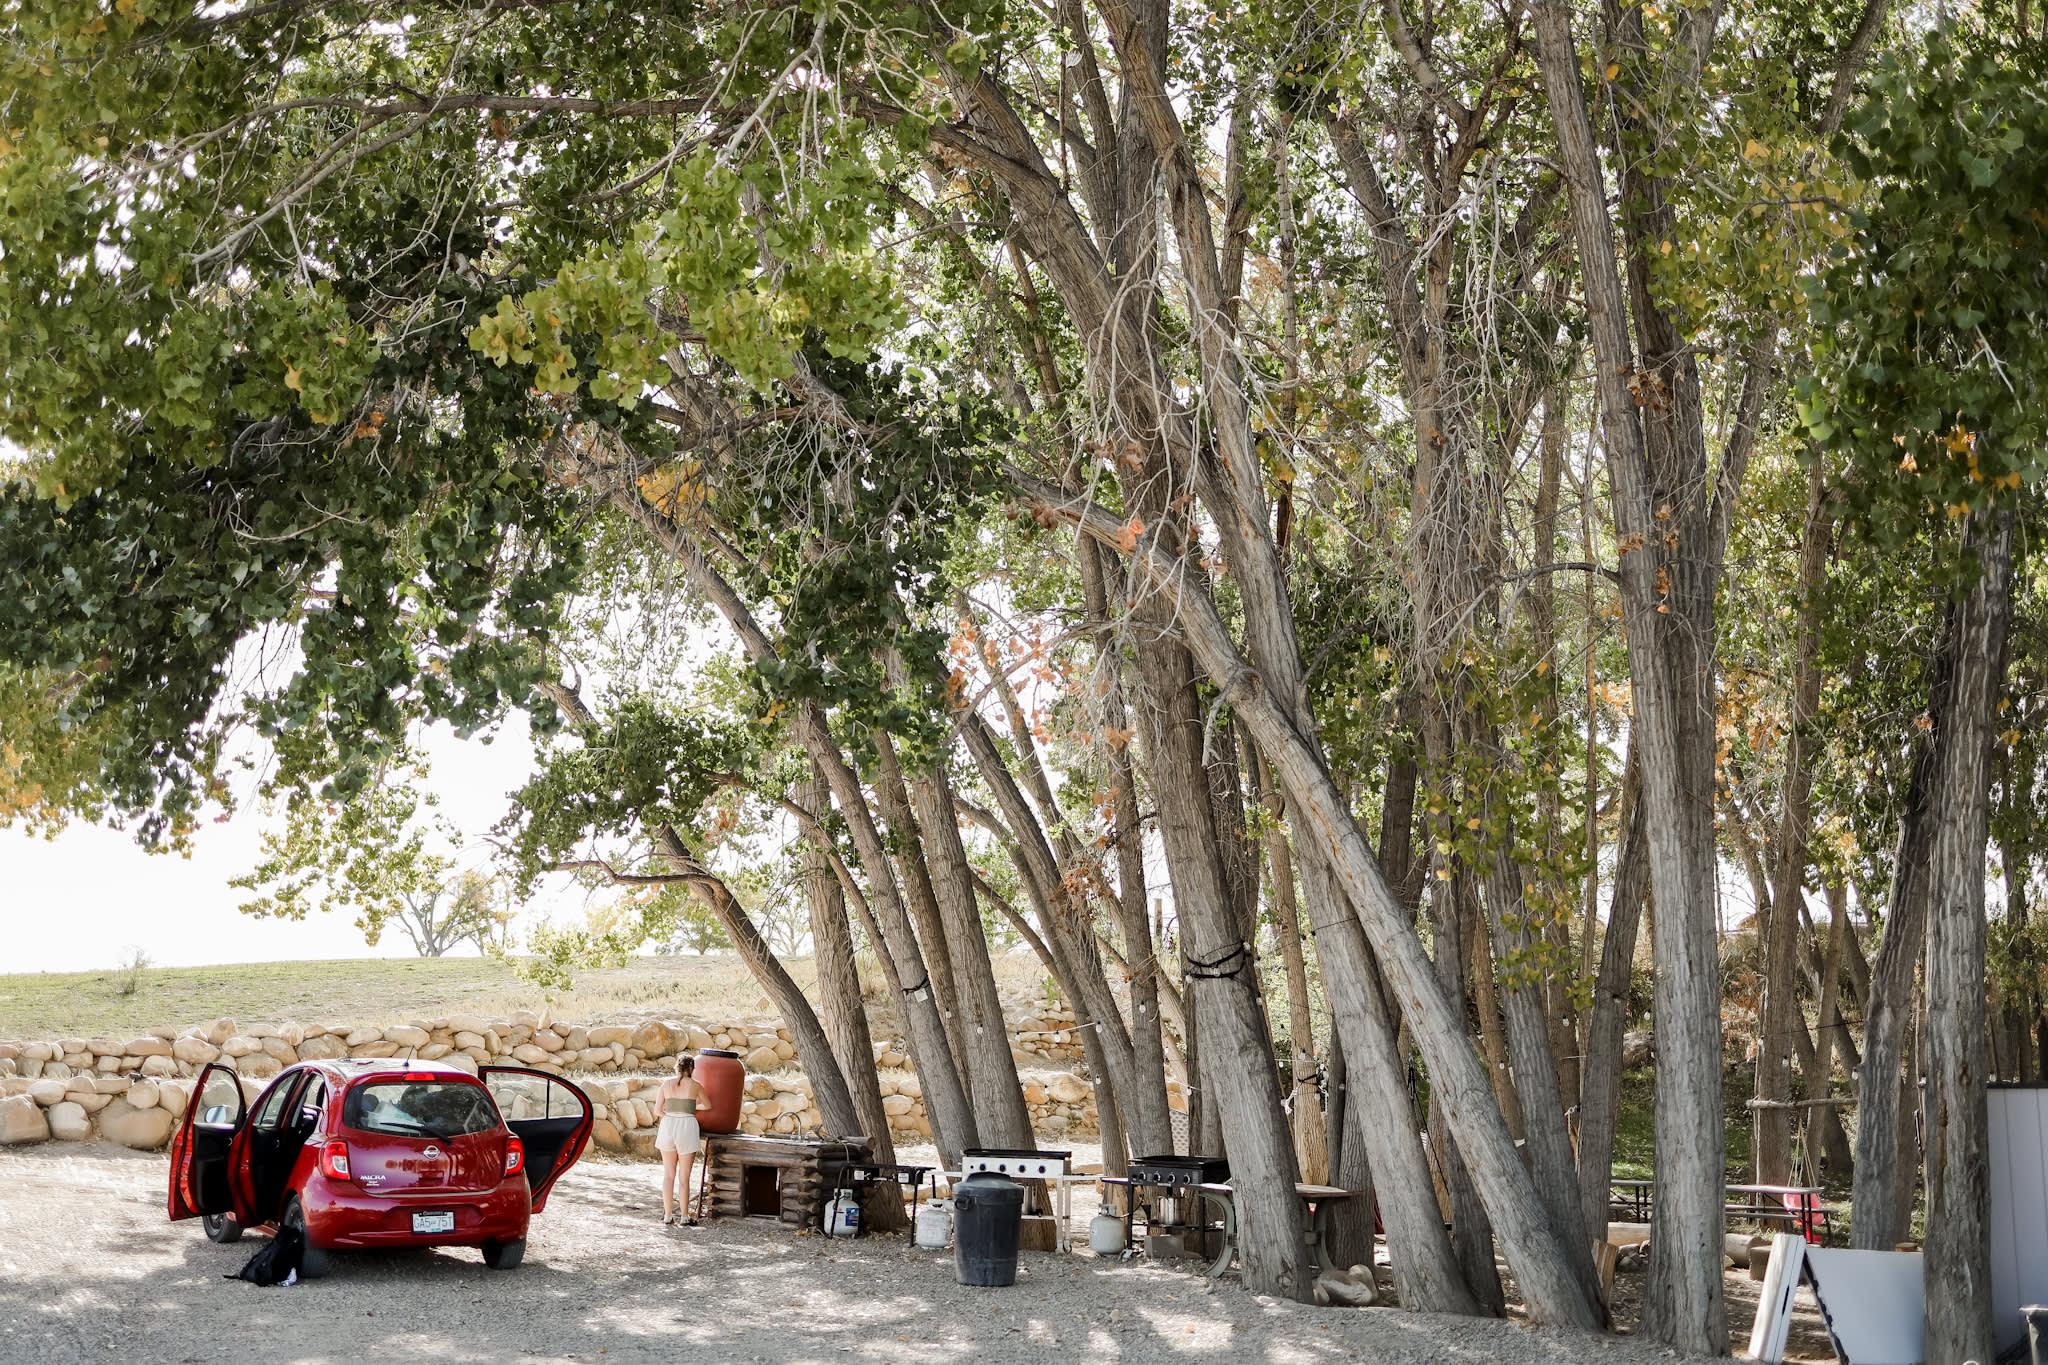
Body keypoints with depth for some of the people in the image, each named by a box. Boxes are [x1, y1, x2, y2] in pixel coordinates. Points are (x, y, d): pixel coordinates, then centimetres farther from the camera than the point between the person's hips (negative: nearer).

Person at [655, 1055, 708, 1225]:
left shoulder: (666, 1083, 7)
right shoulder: (695, 1085, 1)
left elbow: (658, 1110, 7)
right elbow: (708, 1105, 16)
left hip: (668, 1124, 3)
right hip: (687, 1127, -3)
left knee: (668, 1174, 11)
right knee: (684, 1176, 4)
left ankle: (668, 1215, 12)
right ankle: (685, 1217, 7)